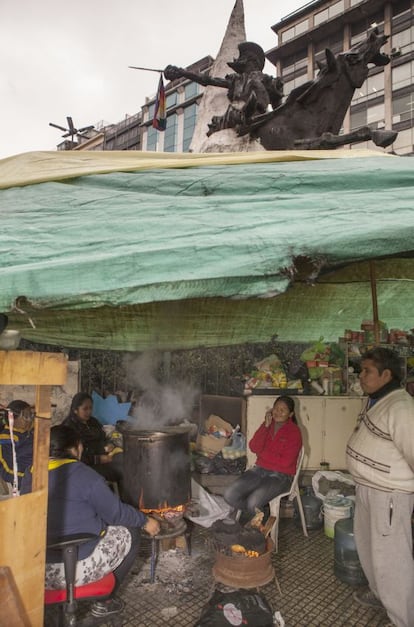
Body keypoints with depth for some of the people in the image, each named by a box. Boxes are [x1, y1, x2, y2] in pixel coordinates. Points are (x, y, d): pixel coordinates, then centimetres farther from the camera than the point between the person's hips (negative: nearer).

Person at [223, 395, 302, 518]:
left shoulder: (294, 432, -9)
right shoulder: (268, 424, 6)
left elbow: (285, 462, -16)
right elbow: (254, 447, -7)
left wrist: (262, 453, -8)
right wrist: (266, 425, -13)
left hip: (281, 475, -5)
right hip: (260, 469, 5)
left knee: (253, 503, -28)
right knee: (229, 495, -15)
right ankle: (256, 513, 10)